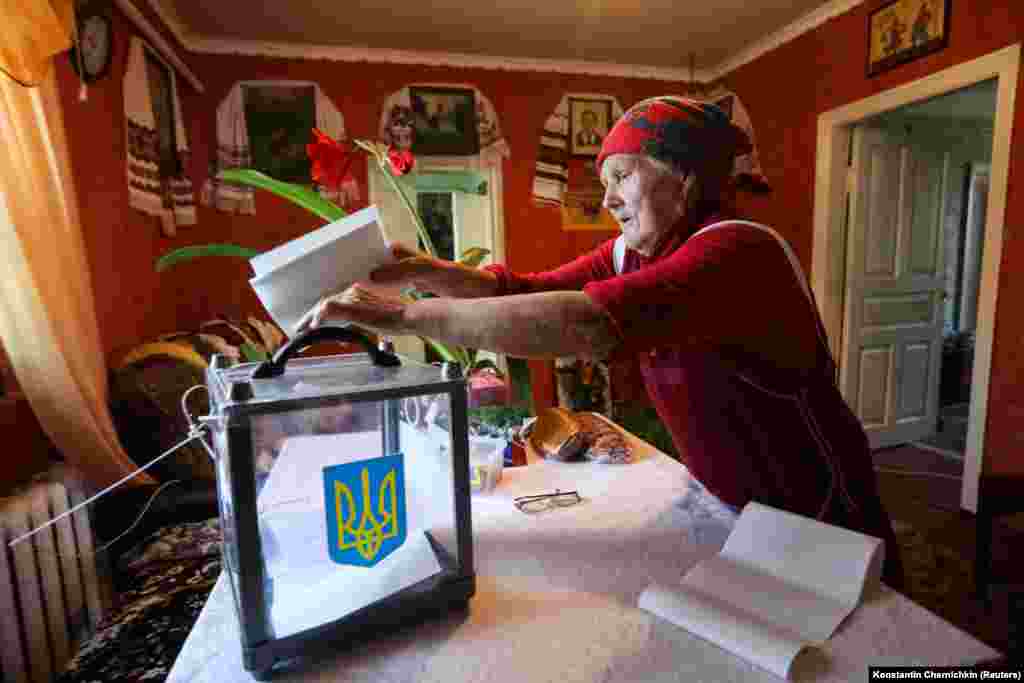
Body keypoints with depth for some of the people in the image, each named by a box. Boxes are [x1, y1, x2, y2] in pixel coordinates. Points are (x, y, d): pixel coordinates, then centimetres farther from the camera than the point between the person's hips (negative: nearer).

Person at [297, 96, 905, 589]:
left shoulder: (736, 252, -32)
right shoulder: (632, 255, -6)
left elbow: (588, 322, -47)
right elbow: (527, 290, -7)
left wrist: (402, 315, -43)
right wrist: (423, 270, -21)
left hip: (818, 519, -6)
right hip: (734, 505, 7)